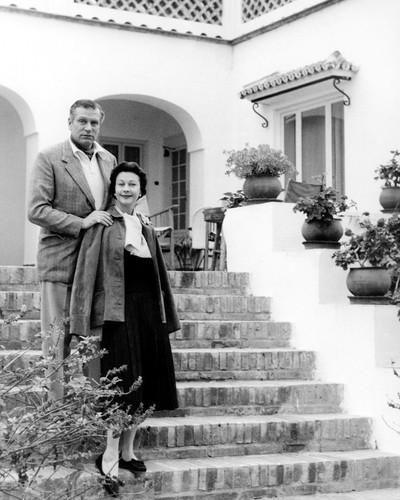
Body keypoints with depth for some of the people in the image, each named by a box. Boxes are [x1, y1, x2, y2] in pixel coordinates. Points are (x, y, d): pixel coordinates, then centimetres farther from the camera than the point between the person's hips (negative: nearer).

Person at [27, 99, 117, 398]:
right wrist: (81, 223, -18)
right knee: (57, 337, -1)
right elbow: (36, 210, -11)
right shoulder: (50, 158, -4)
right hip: (61, 259, -5)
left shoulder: (109, 160, 14)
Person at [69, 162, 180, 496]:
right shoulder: (104, 225, -3)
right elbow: (86, 274, -8)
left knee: (144, 384, 8)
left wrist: (168, 317, 16)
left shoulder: (147, 228, 15)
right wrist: (82, 325, -14)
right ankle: (110, 461, -4)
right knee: (125, 383, -11)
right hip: (120, 310, -6)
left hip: (149, 310, 6)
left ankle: (127, 451, 20)